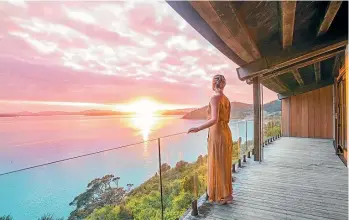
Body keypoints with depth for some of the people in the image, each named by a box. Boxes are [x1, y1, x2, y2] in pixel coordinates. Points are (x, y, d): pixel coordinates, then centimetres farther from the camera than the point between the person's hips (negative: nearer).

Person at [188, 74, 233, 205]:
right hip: (226, 132, 9)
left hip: (217, 133, -9)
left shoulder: (215, 98, -15)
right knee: (225, 164, 18)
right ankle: (226, 193, 31)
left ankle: (222, 196, 17)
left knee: (217, 165, 4)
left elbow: (214, 119, -25)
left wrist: (198, 129, -26)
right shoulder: (227, 99, 10)